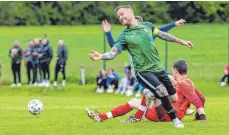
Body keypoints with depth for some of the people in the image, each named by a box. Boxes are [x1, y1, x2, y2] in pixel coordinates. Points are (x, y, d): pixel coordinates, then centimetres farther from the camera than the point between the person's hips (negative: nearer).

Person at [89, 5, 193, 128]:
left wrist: (181, 42, 22)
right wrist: (101, 56, -37)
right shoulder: (124, 36, -7)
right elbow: (113, 53, -16)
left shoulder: (147, 25, 4)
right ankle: (174, 119, -6)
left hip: (158, 67, 5)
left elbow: (162, 35, 17)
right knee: (161, 91, -24)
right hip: (143, 71, -5)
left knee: (174, 97, 7)